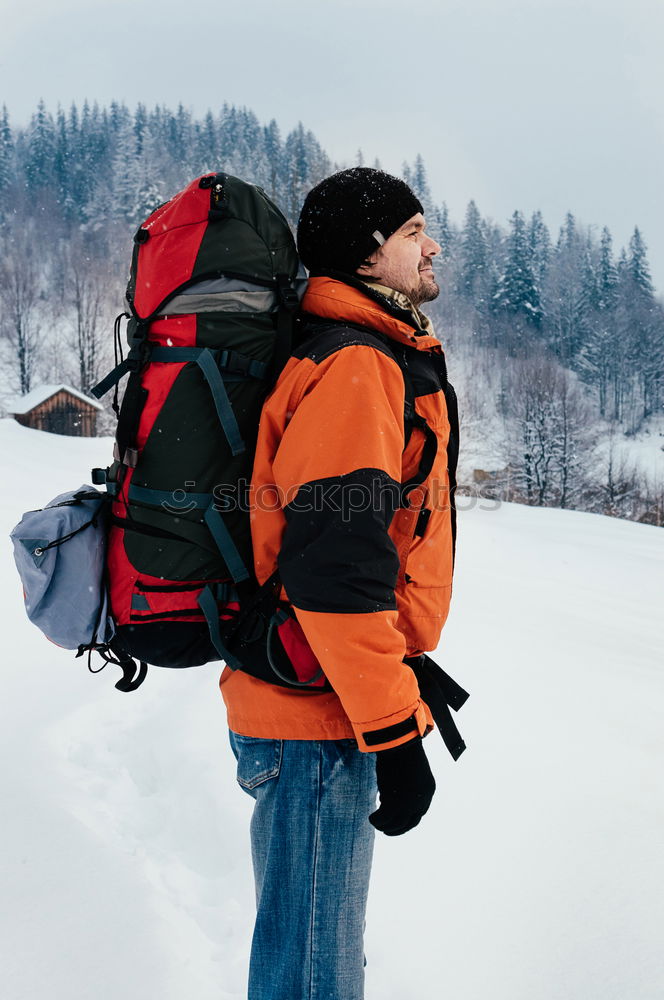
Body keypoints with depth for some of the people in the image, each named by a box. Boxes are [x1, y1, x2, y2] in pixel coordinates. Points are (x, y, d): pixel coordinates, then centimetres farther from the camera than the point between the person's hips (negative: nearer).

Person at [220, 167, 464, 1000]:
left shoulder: (376, 358, 15)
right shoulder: (357, 366, -18)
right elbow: (334, 567, -26)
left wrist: (406, 661, 18)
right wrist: (396, 731, -21)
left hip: (318, 698, 10)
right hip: (320, 719, -10)